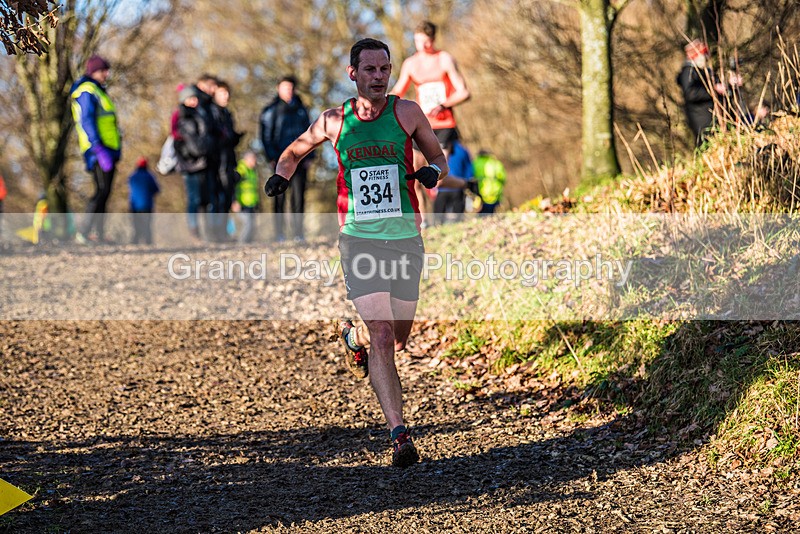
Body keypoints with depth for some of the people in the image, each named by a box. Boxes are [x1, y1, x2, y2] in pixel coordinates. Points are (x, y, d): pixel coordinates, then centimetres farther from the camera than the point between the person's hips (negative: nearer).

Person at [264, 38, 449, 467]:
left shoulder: (407, 112, 0)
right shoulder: (335, 121, 2)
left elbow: (439, 160, 12)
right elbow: (295, 150, 21)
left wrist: (432, 171, -11)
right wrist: (281, 175, 0)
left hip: (405, 238, 2)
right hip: (359, 239, -2)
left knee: (398, 338, 12)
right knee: (382, 336, -15)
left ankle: (353, 337, 48)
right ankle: (399, 434, -14)